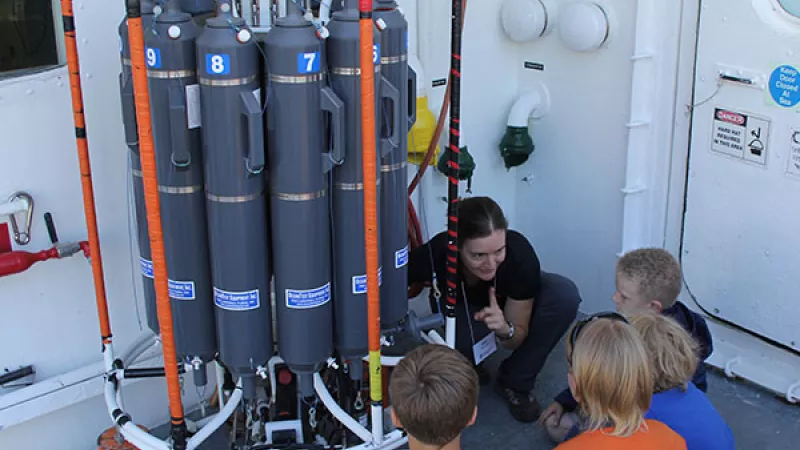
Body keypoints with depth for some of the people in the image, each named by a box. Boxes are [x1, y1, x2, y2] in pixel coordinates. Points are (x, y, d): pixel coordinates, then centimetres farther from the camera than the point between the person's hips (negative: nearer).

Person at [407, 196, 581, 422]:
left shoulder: (521, 255, -36)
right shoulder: (433, 256, -38)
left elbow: (518, 338, -22)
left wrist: (505, 330, -44)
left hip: (505, 304, 1)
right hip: (459, 307, -1)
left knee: (565, 294, -31)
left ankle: (514, 383, -10)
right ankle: (468, 362, 3)